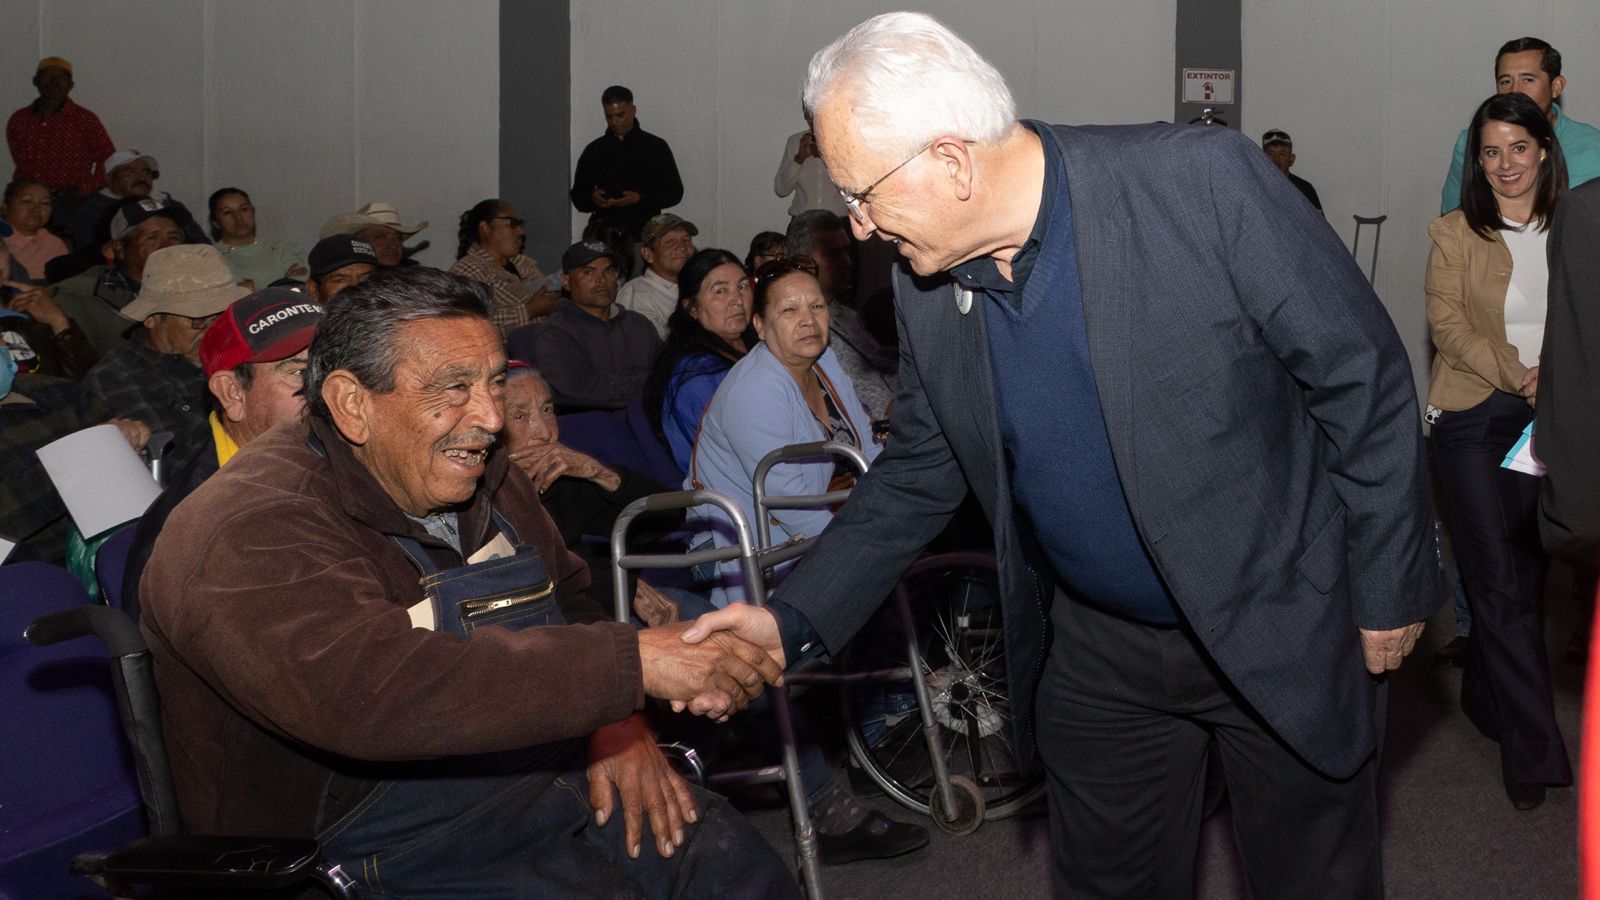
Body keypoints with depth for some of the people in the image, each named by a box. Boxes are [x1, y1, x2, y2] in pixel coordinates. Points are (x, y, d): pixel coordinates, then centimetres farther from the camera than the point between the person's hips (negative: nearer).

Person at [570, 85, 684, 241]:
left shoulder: (655, 147, 5)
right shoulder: (594, 151, 13)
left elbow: (674, 191, 3)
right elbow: (577, 195, 16)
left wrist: (640, 199, -13)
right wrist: (592, 198, -8)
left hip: (644, 234, -2)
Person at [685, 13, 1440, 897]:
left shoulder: (1206, 184, -24)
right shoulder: (927, 291, -7)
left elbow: (1364, 376, -15)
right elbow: (917, 475, 7)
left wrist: (1389, 590, -9)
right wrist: (793, 619, -4)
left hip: (1284, 632, -4)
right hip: (1095, 653, 4)